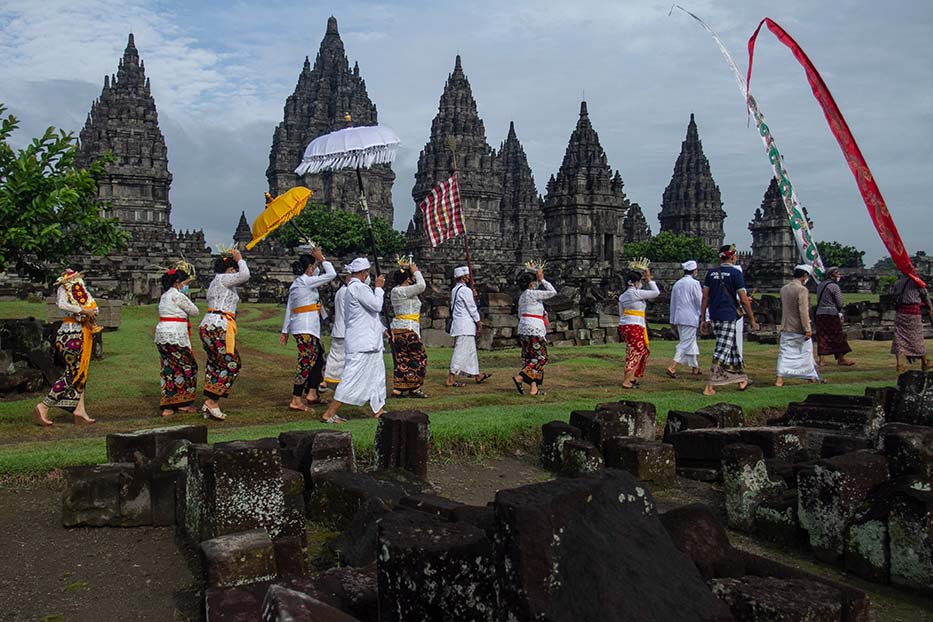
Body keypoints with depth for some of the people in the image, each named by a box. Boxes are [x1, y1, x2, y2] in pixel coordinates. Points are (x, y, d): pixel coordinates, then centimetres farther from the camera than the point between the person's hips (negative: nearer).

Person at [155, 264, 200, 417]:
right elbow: (195, 312, -5)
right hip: (175, 337, -9)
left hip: (162, 335, 9)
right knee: (188, 367, 3)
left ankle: (167, 407, 12)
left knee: (168, 369, 11)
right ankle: (183, 404, 10)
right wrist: (186, 298, 7)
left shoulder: (164, 296, 16)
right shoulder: (179, 296, -12)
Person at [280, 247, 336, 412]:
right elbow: (331, 274, -11)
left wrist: (285, 330, 27)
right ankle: (296, 400, -7)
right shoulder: (306, 281, -11)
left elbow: (289, 308, 24)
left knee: (319, 356, 15)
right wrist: (321, 259, 2)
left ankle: (312, 393, 18)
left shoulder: (296, 283, 18)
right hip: (306, 326, -10)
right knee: (306, 361, -8)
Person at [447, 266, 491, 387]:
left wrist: (473, 297, 11)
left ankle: (476, 375, 27)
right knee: (461, 351, -7)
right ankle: (451, 379, -7)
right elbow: (472, 308, -12)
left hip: (457, 323, 10)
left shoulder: (454, 290, 13)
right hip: (465, 324, -10)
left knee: (471, 350, 17)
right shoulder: (465, 290, -15)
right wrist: (479, 324, -5)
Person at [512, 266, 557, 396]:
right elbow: (553, 292, -6)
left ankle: (533, 388, 6)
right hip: (534, 330, -9)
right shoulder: (533, 293, -11)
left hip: (523, 329, 9)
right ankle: (520, 377, -14)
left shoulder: (522, 296, 16)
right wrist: (542, 279, 0)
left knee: (530, 358, 9)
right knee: (540, 358, -2)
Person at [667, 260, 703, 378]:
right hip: (690, 317, -7)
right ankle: (672, 367, -15)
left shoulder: (677, 284, 11)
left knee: (691, 342, 18)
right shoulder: (694, 283, -9)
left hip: (678, 318, 7)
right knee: (685, 343, -5)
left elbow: (673, 303, 15)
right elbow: (699, 302, -9)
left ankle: (695, 367, 26)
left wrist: (672, 320, 20)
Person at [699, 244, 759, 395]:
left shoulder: (711, 273, 9)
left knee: (732, 347, 18)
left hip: (714, 317, 6)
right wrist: (752, 320, 1)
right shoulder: (735, 273, -7)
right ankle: (709, 387, -9)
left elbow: (705, 297, 8)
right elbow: (743, 300, -7)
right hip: (729, 316, -6)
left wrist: (703, 319, 13)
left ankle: (741, 379, 29)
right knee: (722, 351, -5)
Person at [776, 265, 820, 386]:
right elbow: (803, 311, -19)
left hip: (786, 328, 5)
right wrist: (807, 328, -17)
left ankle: (780, 379, -6)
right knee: (806, 352, 10)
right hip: (799, 329, -5)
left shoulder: (784, 289, 7)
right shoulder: (802, 290, -15)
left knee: (784, 353, 4)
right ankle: (812, 377, 23)